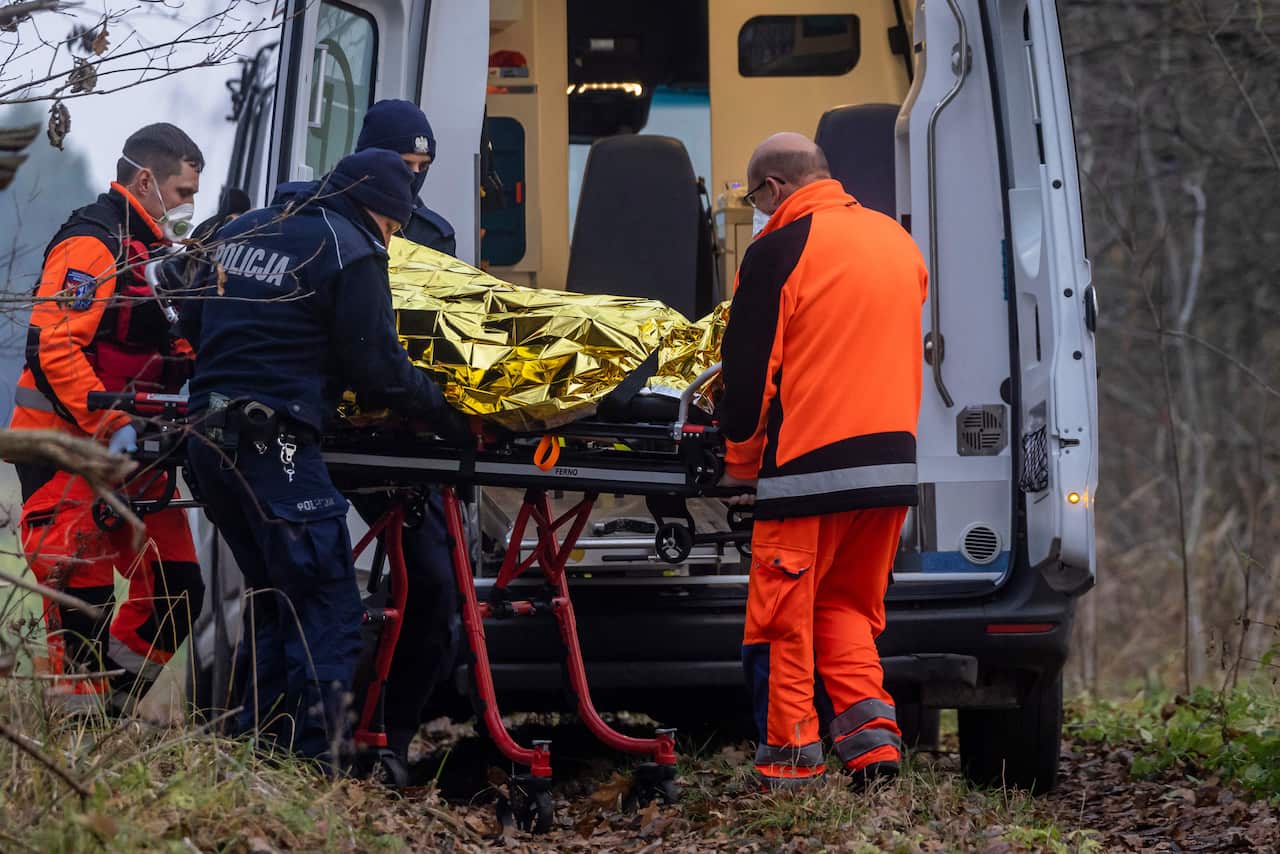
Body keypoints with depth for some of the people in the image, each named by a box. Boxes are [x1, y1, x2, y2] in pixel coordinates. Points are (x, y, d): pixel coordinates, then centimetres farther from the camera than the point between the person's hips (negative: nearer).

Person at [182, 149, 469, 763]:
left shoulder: (241, 231, 17)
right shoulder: (351, 252, -6)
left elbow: (192, 326, 25)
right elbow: (377, 368, -7)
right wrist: (445, 414, 4)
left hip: (208, 438, 8)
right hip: (273, 445, -8)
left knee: (276, 600, 20)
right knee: (328, 611, -5)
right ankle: (311, 762, -11)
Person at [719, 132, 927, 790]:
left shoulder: (778, 251, -9)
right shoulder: (897, 241, 13)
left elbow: (748, 366, -7)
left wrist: (741, 458, 6)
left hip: (807, 463, -6)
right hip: (893, 459, 7)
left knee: (783, 611, 4)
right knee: (848, 604, 17)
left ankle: (791, 754, 4)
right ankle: (870, 729, 0)